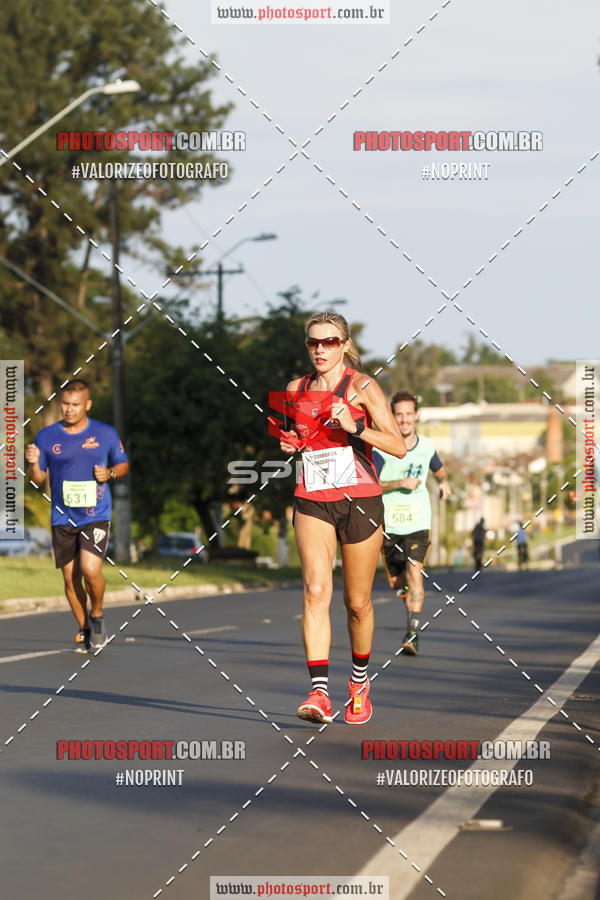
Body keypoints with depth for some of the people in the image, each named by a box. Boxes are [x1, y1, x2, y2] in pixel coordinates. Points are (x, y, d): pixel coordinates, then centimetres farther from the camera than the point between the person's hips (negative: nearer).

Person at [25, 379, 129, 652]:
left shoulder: (106, 434, 1)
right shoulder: (46, 436, 2)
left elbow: (123, 465, 14)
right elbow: (37, 479, 6)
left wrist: (109, 474, -7)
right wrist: (34, 464, -16)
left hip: (96, 515, -2)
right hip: (62, 518, 2)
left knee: (90, 569, -19)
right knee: (70, 578, 3)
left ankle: (97, 616, 8)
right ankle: (84, 630, 22)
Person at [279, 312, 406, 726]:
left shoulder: (362, 387, -4)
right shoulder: (296, 390, 9)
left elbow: (399, 446, -9)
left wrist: (355, 427, -22)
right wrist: (290, 444, 3)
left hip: (360, 501, -2)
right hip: (312, 501, 2)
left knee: (357, 602, 7)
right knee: (316, 590, -17)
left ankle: (360, 681, 33)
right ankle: (319, 694, -25)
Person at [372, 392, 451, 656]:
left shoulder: (426, 446, 5)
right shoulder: (383, 448, -7)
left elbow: (438, 468, 28)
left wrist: (444, 482, 7)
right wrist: (401, 483, -22)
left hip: (418, 523, 0)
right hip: (389, 524, 0)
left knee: (414, 574, -18)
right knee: (396, 583, 10)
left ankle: (412, 633, -21)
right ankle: (412, 603, 46)